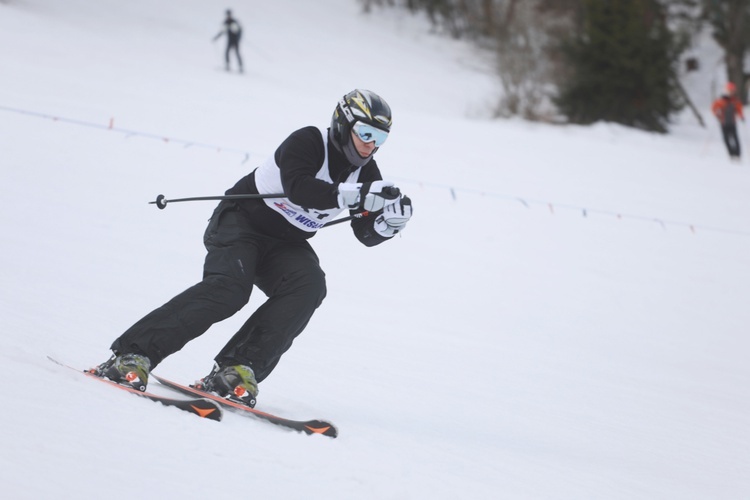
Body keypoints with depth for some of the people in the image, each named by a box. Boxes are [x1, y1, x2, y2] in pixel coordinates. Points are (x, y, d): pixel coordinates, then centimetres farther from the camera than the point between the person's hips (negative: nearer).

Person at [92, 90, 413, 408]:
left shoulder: (365, 173, 1)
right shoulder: (307, 142, -19)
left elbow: (367, 234, 0)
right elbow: (298, 188, -37)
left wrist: (391, 219, -21)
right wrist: (353, 195, -45)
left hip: (286, 244, 6)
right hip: (243, 221, -6)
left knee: (309, 285, -25)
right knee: (229, 288, -30)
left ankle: (237, 369, -31)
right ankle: (133, 355, -32)